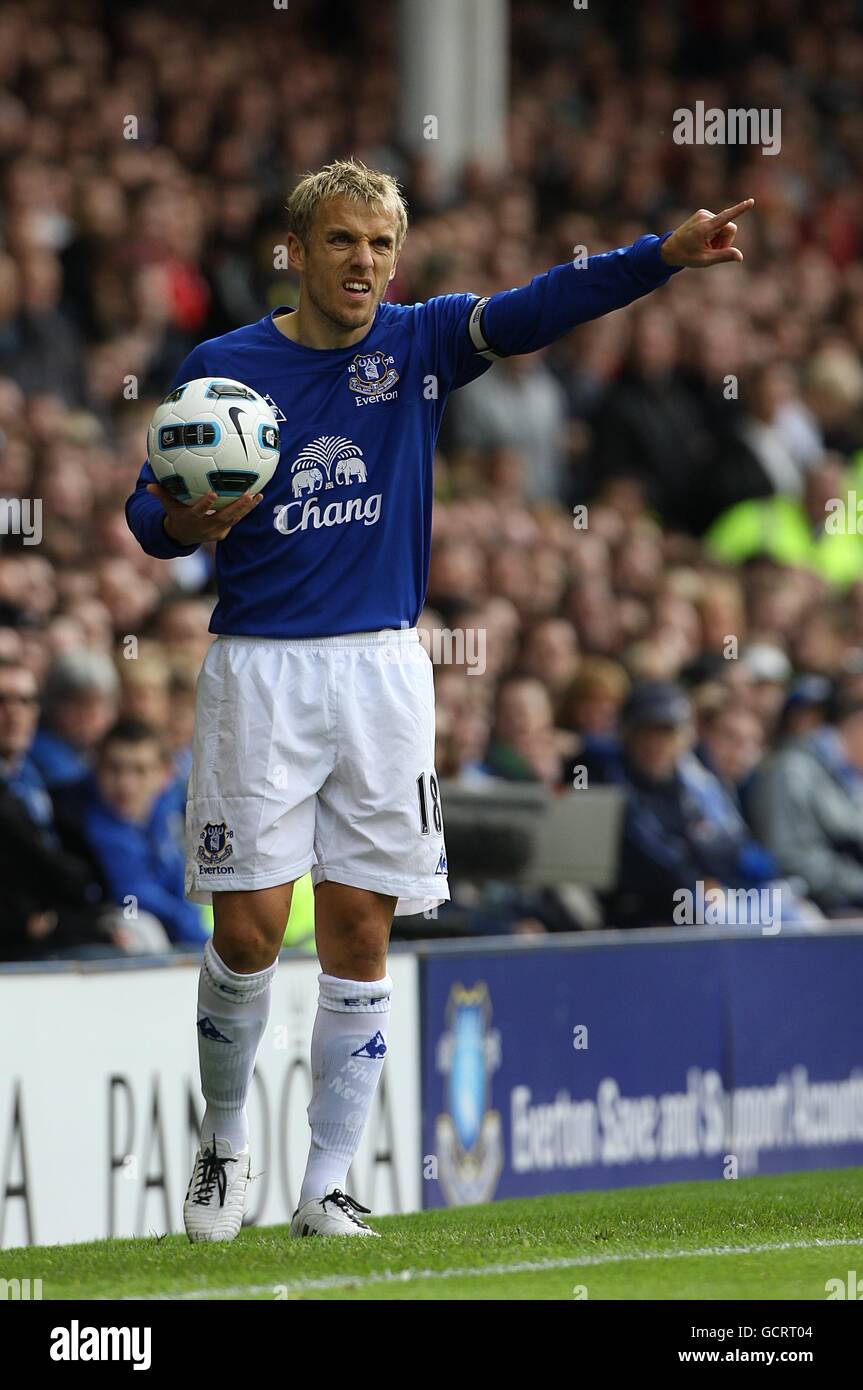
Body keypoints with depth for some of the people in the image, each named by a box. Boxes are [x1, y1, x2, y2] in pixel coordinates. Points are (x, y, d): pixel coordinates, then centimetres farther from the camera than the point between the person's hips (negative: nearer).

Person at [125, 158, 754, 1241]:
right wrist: (185, 524, -19)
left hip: (383, 666, 2)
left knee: (360, 937, 1)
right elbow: (147, 511, 5)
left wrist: (665, 254, -28)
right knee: (249, 932, -5)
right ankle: (224, 1140, 19)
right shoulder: (222, 366, -1)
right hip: (259, 669, -2)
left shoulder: (420, 343, 3)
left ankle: (326, 1186, 8)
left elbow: (541, 307, -13)